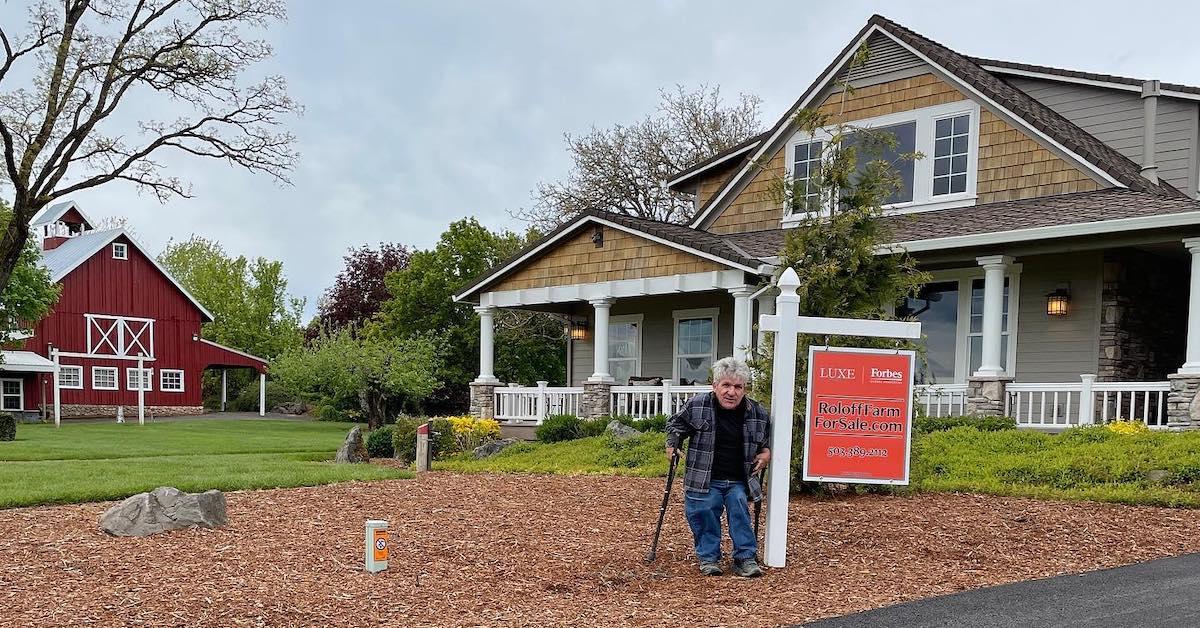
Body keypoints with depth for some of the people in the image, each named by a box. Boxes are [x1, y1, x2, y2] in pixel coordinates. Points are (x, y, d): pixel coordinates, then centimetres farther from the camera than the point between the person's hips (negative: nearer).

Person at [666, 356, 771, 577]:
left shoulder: (757, 413, -2)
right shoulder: (696, 405, -8)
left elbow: (767, 438, 20)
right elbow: (676, 425, 12)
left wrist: (766, 452, 3)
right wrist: (672, 445, -1)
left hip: (739, 481, 1)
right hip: (704, 480, -1)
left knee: (740, 510, -13)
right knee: (704, 516, -4)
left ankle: (746, 558, 0)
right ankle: (708, 558, 15)